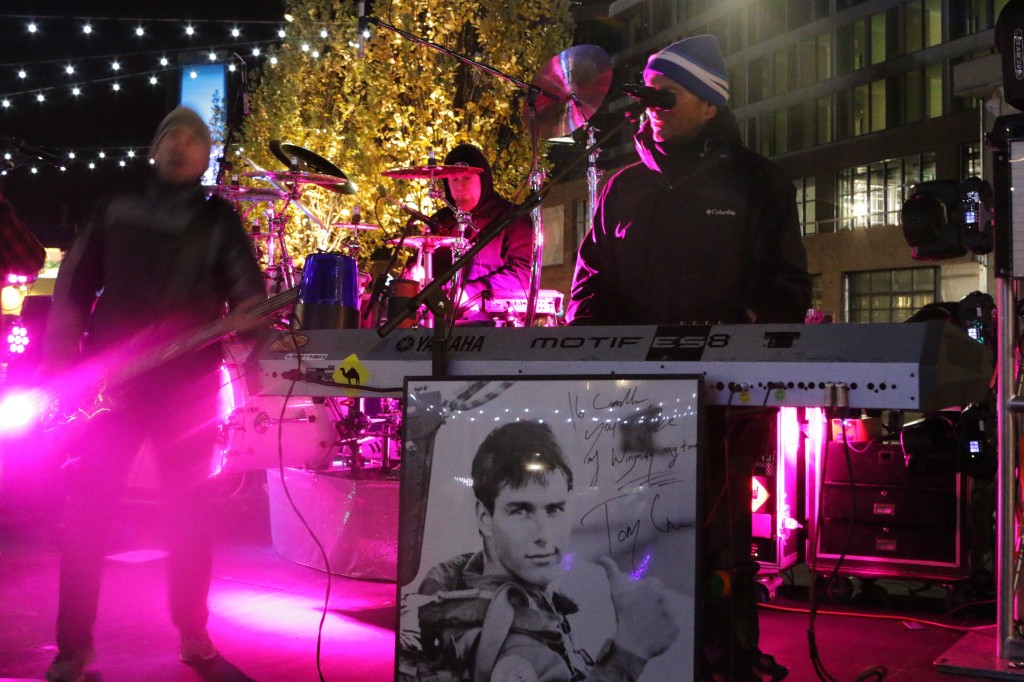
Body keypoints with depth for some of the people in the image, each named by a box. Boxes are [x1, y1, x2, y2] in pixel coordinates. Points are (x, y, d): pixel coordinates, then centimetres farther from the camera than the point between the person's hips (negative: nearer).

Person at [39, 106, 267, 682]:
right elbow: (74, 291, 11)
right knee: (88, 508, -3)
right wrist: (60, 365, 2)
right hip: (108, 378, 1)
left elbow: (248, 296, 0)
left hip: (188, 383, -1)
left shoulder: (218, 219, 8)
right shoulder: (116, 211, 12)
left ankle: (193, 633, 18)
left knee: (188, 509, 5)